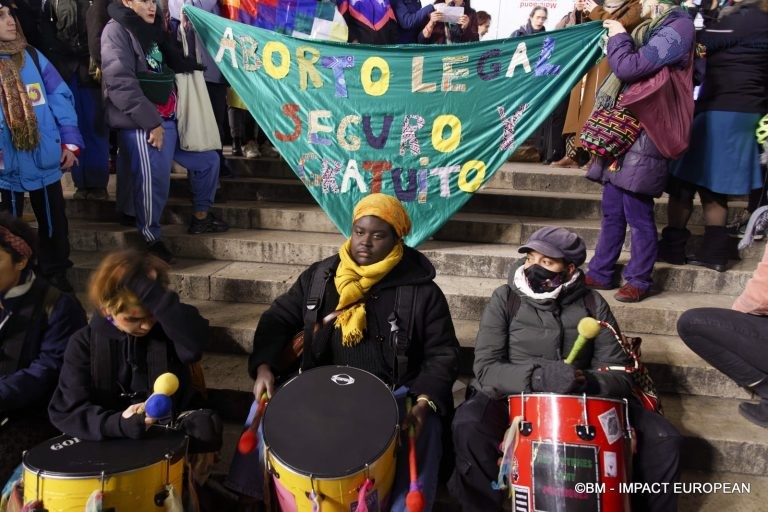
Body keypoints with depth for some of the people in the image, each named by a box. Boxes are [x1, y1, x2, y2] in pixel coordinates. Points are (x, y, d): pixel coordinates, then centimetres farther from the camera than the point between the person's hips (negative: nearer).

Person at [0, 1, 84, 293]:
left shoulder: (32, 56, 1)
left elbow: (61, 98, 1)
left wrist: (70, 141, -5)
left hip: (45, 158, 2)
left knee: (54, 222, 14)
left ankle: (56, 274, 32)